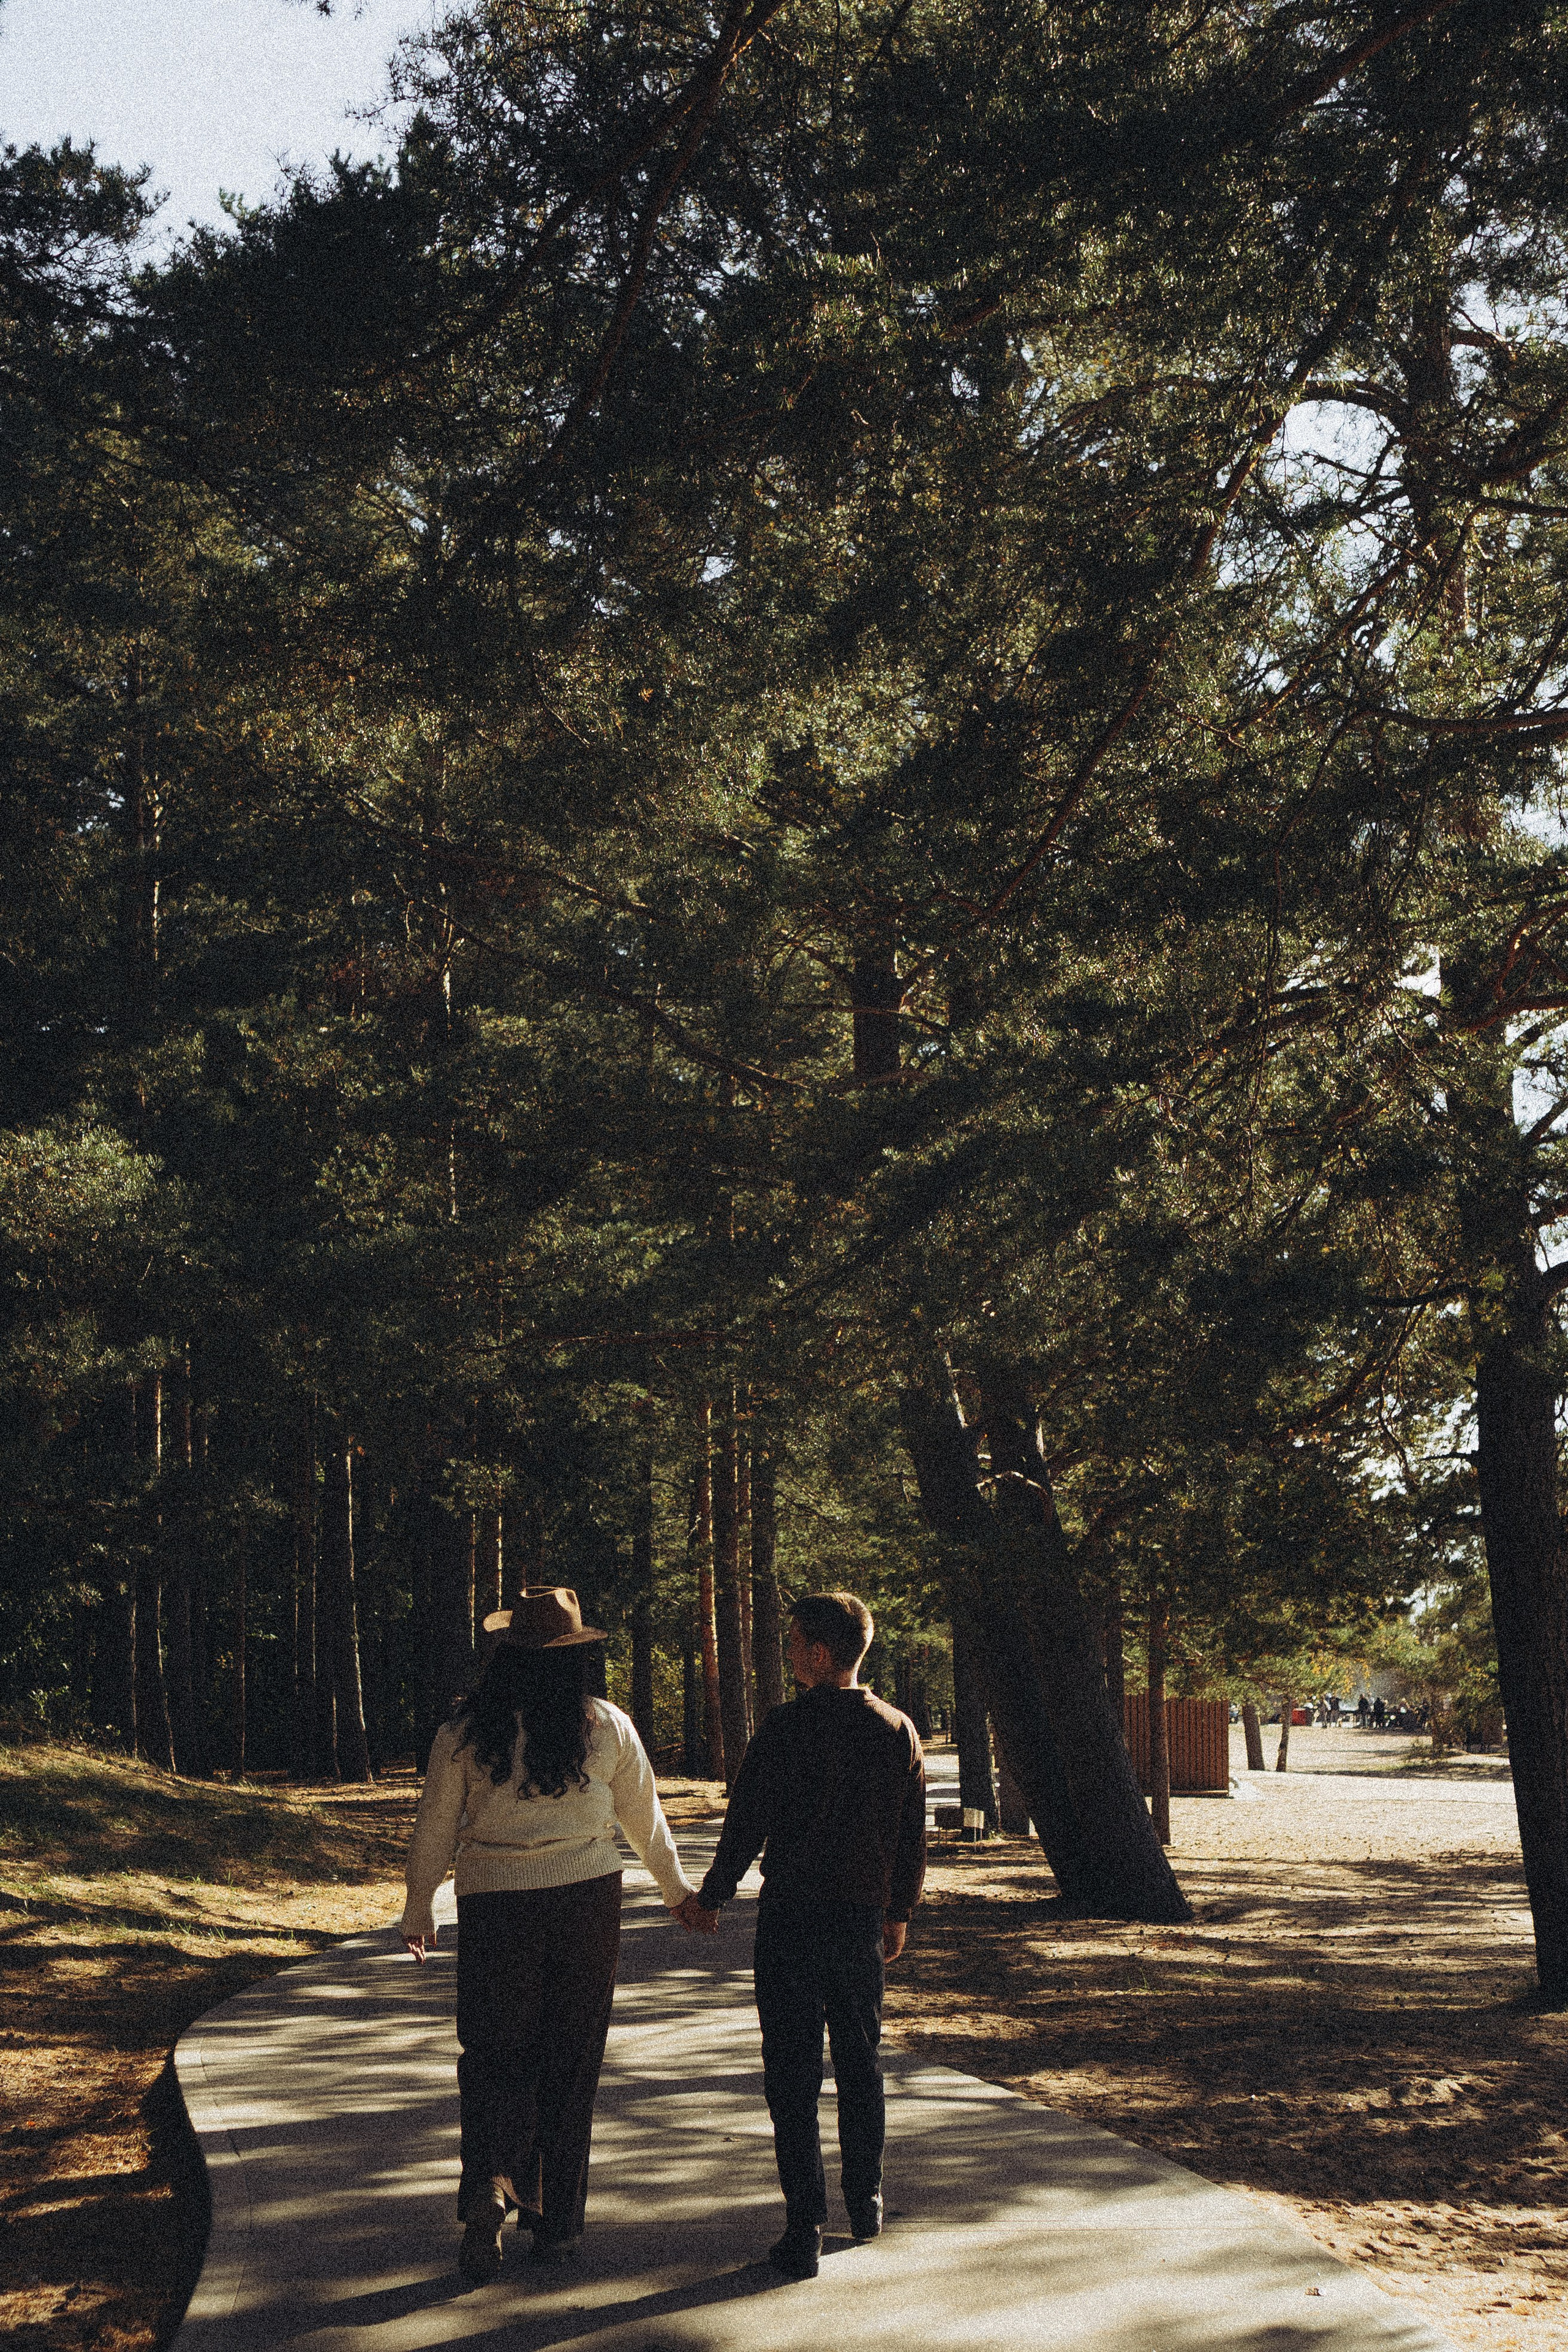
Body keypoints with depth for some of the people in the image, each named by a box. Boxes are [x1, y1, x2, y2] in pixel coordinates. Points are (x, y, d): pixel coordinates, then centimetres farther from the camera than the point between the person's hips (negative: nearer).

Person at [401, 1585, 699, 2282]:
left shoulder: (465, 1732, -4)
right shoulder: (606, 1726, -1)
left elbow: (434, 1830, 2)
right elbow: (646, 1820, 10)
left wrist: (418, 1913, 16)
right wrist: (677, 1888, 26)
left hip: (495, 1908, -1)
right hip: (587, 1902, 1)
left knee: (494, 2052, 10)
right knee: (571, 2060, 11)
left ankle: (489, 2180, -15)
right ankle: (556, 2223, 16)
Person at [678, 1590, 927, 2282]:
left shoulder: (787, 1729, -13)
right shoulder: (898, 1731, 2)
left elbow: (747, 1825, -9)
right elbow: (913, 1835, 10)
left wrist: (709, 1898, 5)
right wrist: (899, 1912, 23)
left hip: (791, 1913, -5)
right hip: (864, 1915, 5)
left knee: (792, 2074, -1)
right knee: (860, 2063, 19)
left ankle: (805, 2227, -4)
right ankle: (865, 2203, 31)